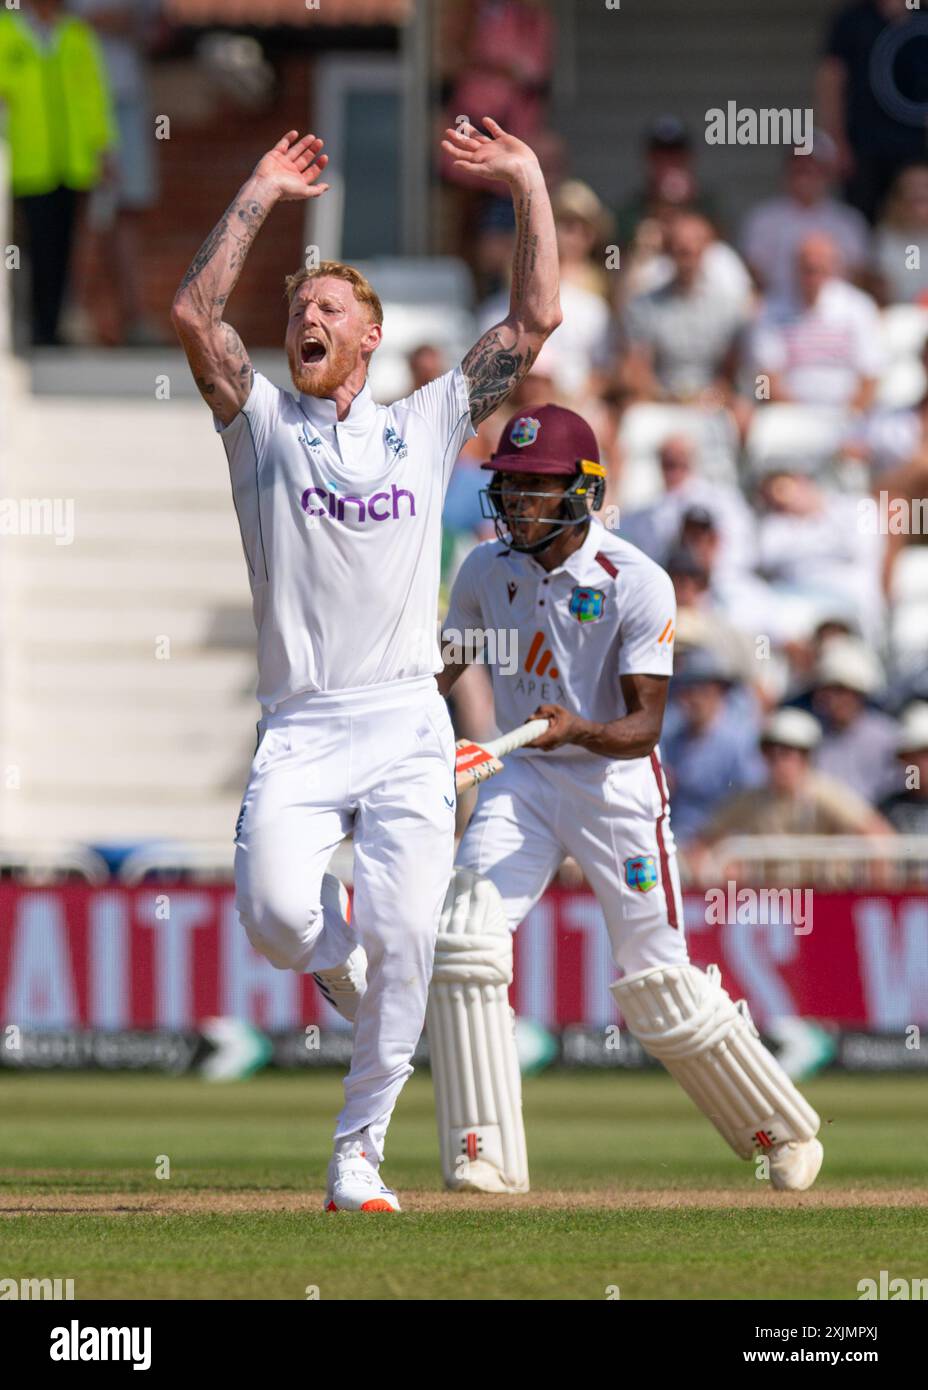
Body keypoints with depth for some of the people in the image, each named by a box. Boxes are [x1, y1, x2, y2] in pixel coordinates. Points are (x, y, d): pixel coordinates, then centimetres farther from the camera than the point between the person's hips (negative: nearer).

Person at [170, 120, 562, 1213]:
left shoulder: (426, 423, 16)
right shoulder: (263, 424, 12)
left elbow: (534, 319, 12)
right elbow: (193, 313, -2)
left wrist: (528, 183, 9)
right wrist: (261, 196, 2)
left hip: (406, 725, 1)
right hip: (298, 732, -1)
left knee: (402, 937, -15)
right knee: (274, 915, -23)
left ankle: (359, 1153, -5)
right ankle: (338, 956, 13)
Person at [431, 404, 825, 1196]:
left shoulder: (636, 584, -16)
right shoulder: (488, 570, 0)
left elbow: (644, 725, -19)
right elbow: (445, 668, 16)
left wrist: (579, 731, -39)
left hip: (616, 782, -4)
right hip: (521, 778, 4)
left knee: (659, 990, -1)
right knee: (464, 937, -18)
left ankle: (784, 1131, 21)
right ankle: (484, 1154, -15)